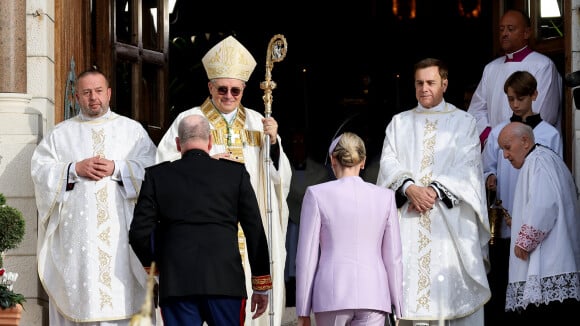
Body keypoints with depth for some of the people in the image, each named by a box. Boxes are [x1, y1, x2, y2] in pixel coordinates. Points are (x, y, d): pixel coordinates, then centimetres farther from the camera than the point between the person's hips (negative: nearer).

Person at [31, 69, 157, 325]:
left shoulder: (132, 129, 13)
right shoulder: (61, 133, 15)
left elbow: (152, 168, 2)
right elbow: (39, 169, 4)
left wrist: (117, 169, -11)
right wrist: (75, 169, -9)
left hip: (121, 230, -1)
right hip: (75, 231, 1)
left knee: (121, 293, -8)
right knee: (76, 291, -5)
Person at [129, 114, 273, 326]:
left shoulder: (157, 175, 7)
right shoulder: (236, 173, 7)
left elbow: (140, 232, 2)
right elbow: (255, 231, 7)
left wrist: (153, 261, 22)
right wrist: (261, 286, 14)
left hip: (175, 282, 0)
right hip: (226, 281, 0)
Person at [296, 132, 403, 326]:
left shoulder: (317, 195, -1)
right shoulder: (385, 197, 5)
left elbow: (306, 257, -2)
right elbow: (393, 258, 6)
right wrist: (397, 308, 14)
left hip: (332, 295, -1)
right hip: (373, 294, 1)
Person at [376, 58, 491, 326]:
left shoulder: (463, 121, 10)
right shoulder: (399, 123, 17)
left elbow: (467, 166, -2)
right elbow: (389, 162, 5)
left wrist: (435, 190, -15)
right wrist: (409, 188, -14)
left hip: (450, 218, -2)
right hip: (408, 219, 2)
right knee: (409, 285, -6)